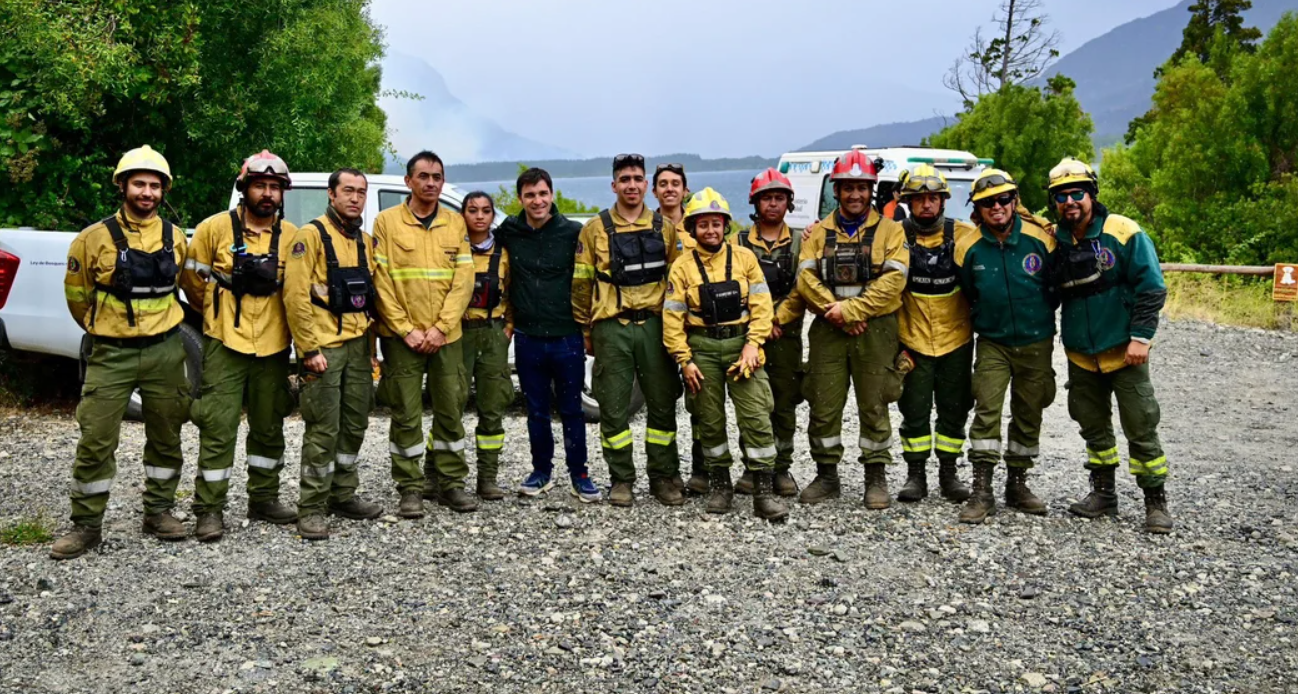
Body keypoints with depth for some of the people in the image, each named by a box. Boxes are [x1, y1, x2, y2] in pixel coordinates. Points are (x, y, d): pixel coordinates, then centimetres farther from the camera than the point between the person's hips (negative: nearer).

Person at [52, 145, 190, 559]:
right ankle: (86, 525, 9)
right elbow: (76, 293, 6)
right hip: (112, 354, -2)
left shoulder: (175, 237, 3)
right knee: (96, 440, -3)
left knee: (165, 436, 10)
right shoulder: (95, 238, -6)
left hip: (165, 351, 3)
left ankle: (159, 512, 25)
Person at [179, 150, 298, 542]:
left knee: (269, 428, 13)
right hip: (225, 344, -3)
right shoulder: (215, 228, -5)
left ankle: (264, 499, 28)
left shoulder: (291, 235, 2)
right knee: (218, 428, -3)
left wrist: (270, 318, 12)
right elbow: (192, 279, 5)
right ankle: (209, 510, 6)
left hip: (273, 347, 3)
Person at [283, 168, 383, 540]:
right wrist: (309, 349, -16)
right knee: (323, 430, -5)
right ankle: (311, 509, 4)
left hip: (358, 346, 7)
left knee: (354, 425, 13)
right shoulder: (312, 235, -8)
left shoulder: (365, 241, 14)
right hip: (323, 347, -7)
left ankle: (343, 495, 26)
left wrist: (370, 347, 15)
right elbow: (296, 296, -14)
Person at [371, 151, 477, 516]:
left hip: (447, 335, 3)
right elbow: (382, 282, -5)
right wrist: (406, 330, -11)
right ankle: (411, 488, 13)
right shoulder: (387, 221, -1)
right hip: (401, 336, -2)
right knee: (406, 414, 2)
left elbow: (463, 280, 1)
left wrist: (440, 327, -9)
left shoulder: (456, 223, 6)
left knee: (451, 410, 9)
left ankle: (449, 482, 22)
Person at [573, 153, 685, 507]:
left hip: (654, 325, 1)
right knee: (613, 408, 3)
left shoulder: (665, 228, 8)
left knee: (663, 404, 5)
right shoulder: (595, 229, 3)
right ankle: (621, 480, 15)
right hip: (611, 328, -1)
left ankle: (663, 476, 17)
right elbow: (581, 284, 5)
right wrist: (586, 332, 4)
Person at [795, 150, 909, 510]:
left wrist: (851, 309, -16)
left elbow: (893, 280, -9)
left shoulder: (889, 230, 4)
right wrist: (835, 312, -14)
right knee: (823, 405, 4)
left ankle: (876, 478, 14)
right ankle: (827, 476, 17)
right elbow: (806, 279, -1)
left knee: (874, 406, 3)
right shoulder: (818, 232, 11)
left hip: (875, 331, -2)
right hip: (828, 331, 2)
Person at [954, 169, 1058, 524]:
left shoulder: (1040, 238, -9)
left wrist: (1040, 314, 10)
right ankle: (982, 491, -7)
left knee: (1028, 415, 10)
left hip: (1036, 343, 1)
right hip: (992, 344, -1)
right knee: (986, 411, -11)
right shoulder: (968, 248, -8)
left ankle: (1017, 484, 25)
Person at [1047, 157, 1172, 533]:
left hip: (1123, 351, -4)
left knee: (1141, 428, -2)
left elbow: (1152, 288, -9)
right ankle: (1103, 494, 28)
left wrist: (1140, 337, -15)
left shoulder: (1123, 232, -9)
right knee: (1093, 427, 14)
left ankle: (1156, 501, 9)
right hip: (1080, 355, 5)